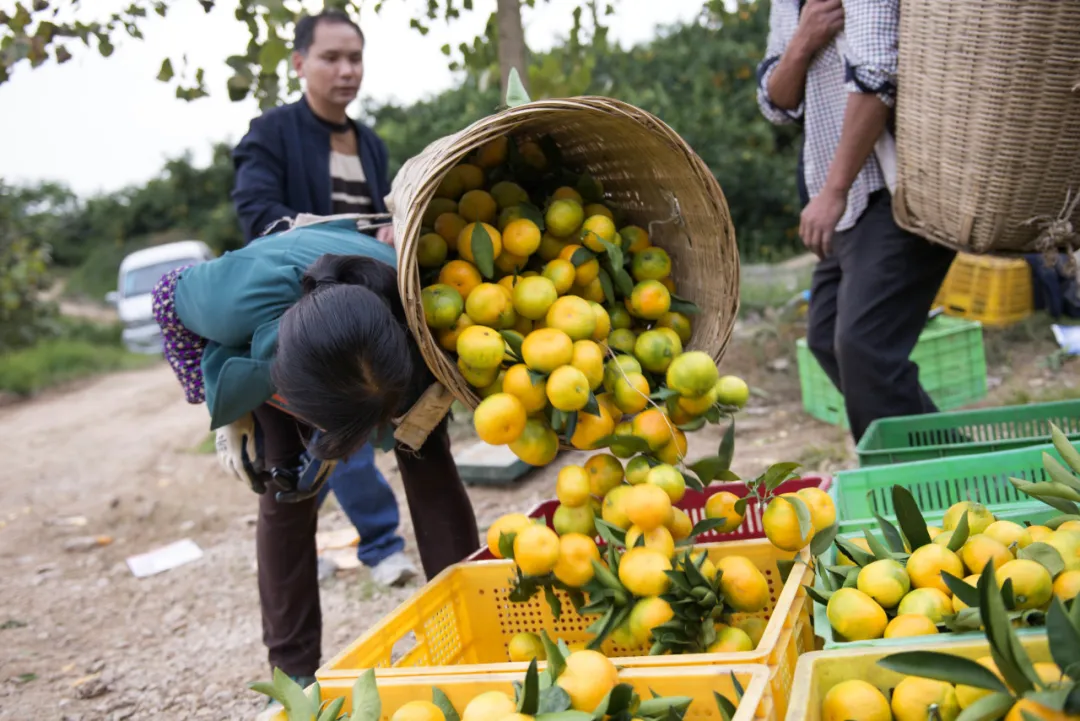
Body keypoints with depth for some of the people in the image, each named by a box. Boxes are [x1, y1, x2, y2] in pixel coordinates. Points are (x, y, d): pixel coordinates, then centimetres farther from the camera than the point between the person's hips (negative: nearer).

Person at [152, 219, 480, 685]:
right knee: (284, 494, -7)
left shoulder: (407, 302, -43)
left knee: (427, 459, -11)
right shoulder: (238, 299, -46)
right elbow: (168, 298, -20)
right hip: (264, 351, 0)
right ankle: (294, 673, 6)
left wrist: (331, 440, -26)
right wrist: (227, 407, -20)